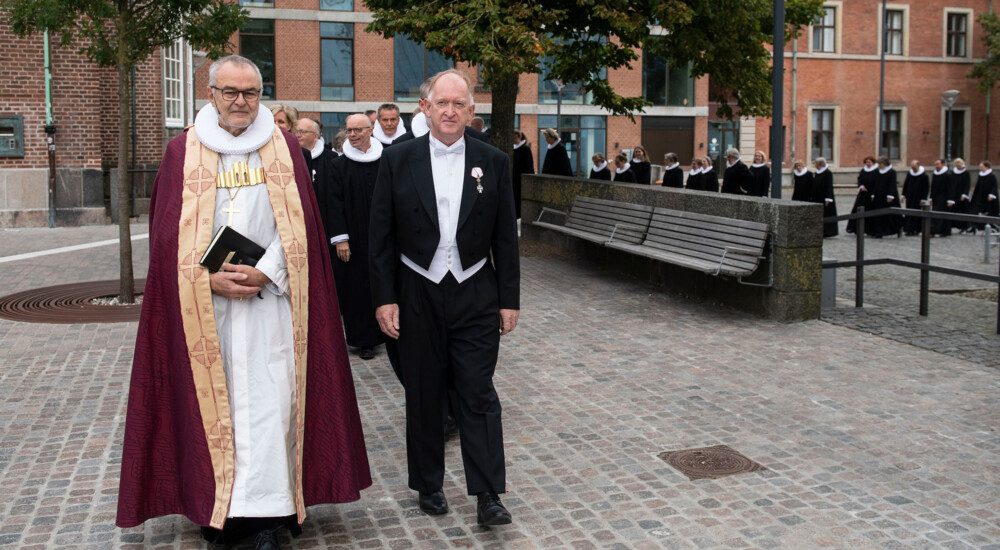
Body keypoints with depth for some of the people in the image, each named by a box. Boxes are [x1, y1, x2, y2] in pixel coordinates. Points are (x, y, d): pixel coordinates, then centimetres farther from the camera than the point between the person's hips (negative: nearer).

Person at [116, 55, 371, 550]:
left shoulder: (284, 148, 7)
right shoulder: (183, 152, 7)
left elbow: (298, 225, 2)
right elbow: (169, 232, 3)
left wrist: (265, 274, -11)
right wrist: (209, 279, -11)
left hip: (268, 296, -1)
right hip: (202, 302, 1)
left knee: (267, 402, -5)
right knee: (212, 402, 4)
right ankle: (216, 508, 14)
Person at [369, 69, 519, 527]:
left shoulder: (493, 162, 2)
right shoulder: (398, 160, 0)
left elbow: (505, 237, 4)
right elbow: (381, 236, 0)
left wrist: (509, 300, 1)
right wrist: (384, 298, -5)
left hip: (476, 296, 0)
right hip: (418, 295, 0)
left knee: (479, 394, 0)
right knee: (424, 395, 10)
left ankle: (488, 495, 6)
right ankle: (428, 485, 25)